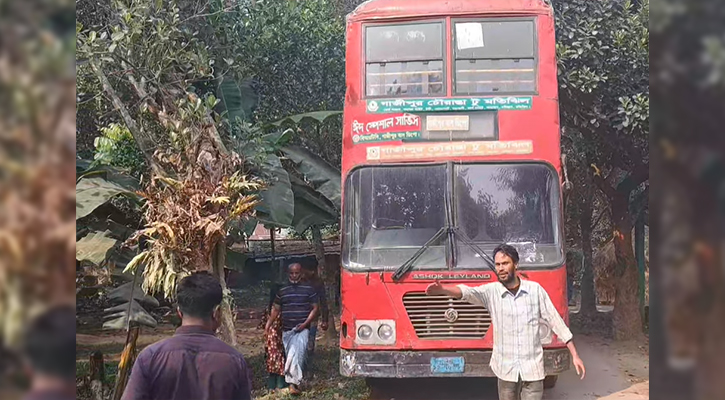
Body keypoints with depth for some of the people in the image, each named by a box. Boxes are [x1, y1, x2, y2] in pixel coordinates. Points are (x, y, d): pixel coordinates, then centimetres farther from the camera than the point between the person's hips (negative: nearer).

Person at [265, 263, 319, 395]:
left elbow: (315, 308, 2)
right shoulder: (282, 291, 12)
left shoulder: (309, 289, 3)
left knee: (298, 353, -21)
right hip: (286, 330, 4)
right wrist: (268, 326, 4)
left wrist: (305, 323, -10)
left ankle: (293, 382, -25)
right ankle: (294, 382, 16)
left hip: (302, 329, -4)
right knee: (289, 356, 6)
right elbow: (276, 310, 15)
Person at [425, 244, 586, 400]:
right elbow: (466, 292, -22)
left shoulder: (535, 289, -1)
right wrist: (442, 289, -43)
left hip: (533, 368, -1)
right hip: (506, 369, 1)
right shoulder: (491, 291, -3)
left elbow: (555, 321, 3)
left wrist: (575, 355, 2)